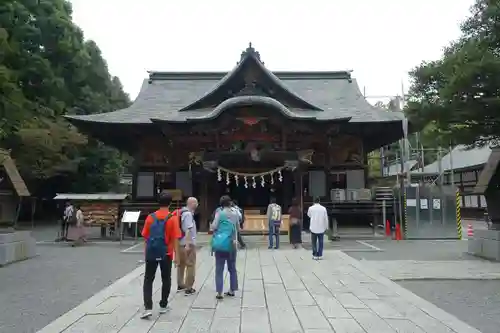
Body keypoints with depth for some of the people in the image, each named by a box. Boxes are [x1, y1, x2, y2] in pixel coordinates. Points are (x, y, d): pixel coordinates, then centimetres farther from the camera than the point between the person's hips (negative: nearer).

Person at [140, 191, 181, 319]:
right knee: (166, 280, 15)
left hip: (151, 253, 2)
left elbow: (145, 236, 4)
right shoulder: (173, 218, -8)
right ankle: (163, 306, 24)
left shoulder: (150, 217, 0)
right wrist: (176, 255, -4)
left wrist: (146, 252, 16)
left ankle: (148, 308, -2)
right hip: (166, 254, -1)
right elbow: (175, 238, -10)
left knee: (148, 280, 9)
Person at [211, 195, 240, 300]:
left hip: (220, 243, -3)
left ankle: (219, 293, 1)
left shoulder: (219, 212, -5)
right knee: (232, 268, 15)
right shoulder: (235, 213, 6)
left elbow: (214, 227, -10)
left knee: (219, 269, 2)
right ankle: (232, 290, 22)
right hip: (231, 244, 3)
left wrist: (211, 225, 11)